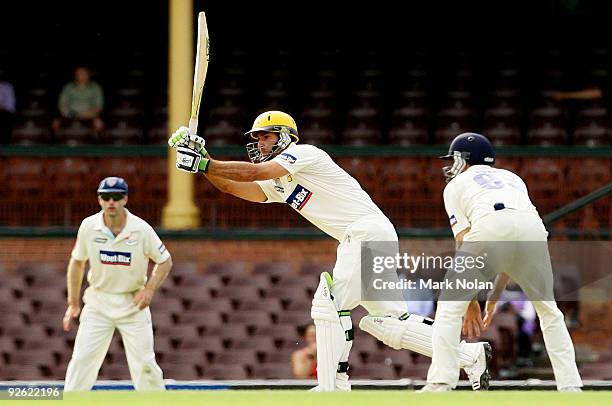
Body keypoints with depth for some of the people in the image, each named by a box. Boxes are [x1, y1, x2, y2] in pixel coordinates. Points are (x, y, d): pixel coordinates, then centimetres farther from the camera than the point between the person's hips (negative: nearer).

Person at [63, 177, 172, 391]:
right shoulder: (89, 226, -8)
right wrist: (73, 303, 6)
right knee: (82, 361, -5)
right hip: (98, 302, 1)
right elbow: (77, 261, 6)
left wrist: (149, 289, -15)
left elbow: (165, 261, 0)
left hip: (133, 302, -1)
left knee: (144, 364, -3)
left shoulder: (141, 229, -12)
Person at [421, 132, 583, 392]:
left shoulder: (455, 185, 28)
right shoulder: (511, 179, 40)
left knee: (449, 305, 10)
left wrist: (471, 302, 20)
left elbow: (464, 246, 18)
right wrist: (493, 298, 39)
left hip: (488, 228, -3)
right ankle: (570, 385, 13)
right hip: (533, 225, 4)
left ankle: (441, 383, -2)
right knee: (548, 310, 22)